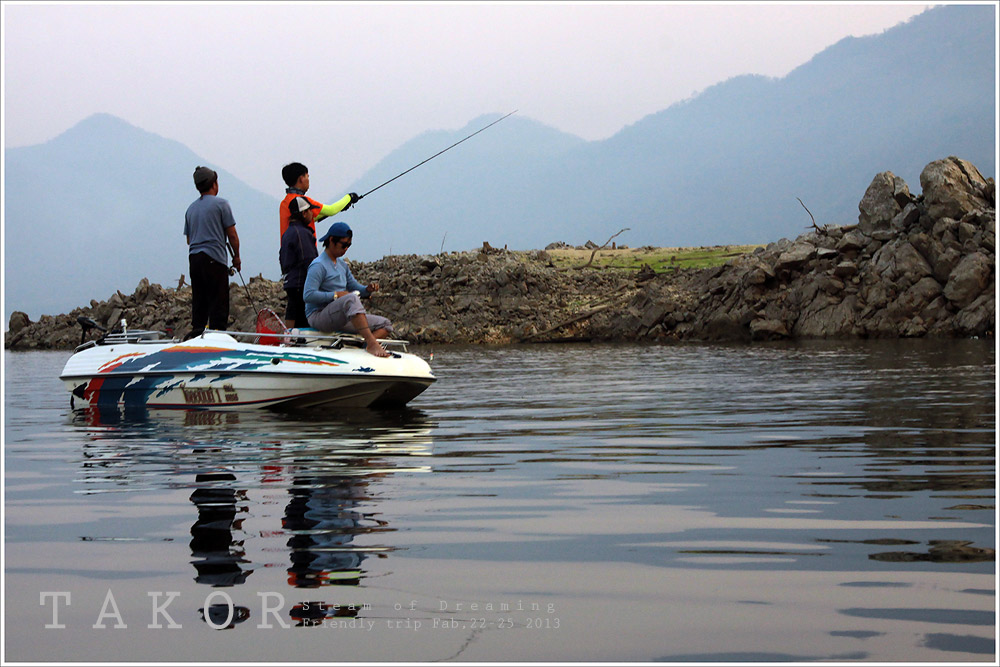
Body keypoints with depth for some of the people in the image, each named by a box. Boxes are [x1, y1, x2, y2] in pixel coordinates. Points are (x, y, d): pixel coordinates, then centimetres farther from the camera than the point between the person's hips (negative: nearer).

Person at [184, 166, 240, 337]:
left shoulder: (191, 208, 15)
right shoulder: (220, 204, -3)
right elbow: (232, 235, -2)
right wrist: (236, 257, 9)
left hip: (194, 258, 6)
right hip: (214, 258, -6)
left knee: (199, 302, 10)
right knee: (219, 304, -6)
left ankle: (197, 333, 9)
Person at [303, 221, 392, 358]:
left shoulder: (342, 264, 19)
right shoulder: (318, 265, -9)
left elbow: (354, 286, 20)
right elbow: (308, 296, -19)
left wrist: (367, 289, -2)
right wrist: (336, 295, -20)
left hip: (340, 319, 9)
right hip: (318, 315, -9)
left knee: (385, 325, -2)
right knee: (351, 299, -38)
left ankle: (363, 345, -31)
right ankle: (371, 343, -45)